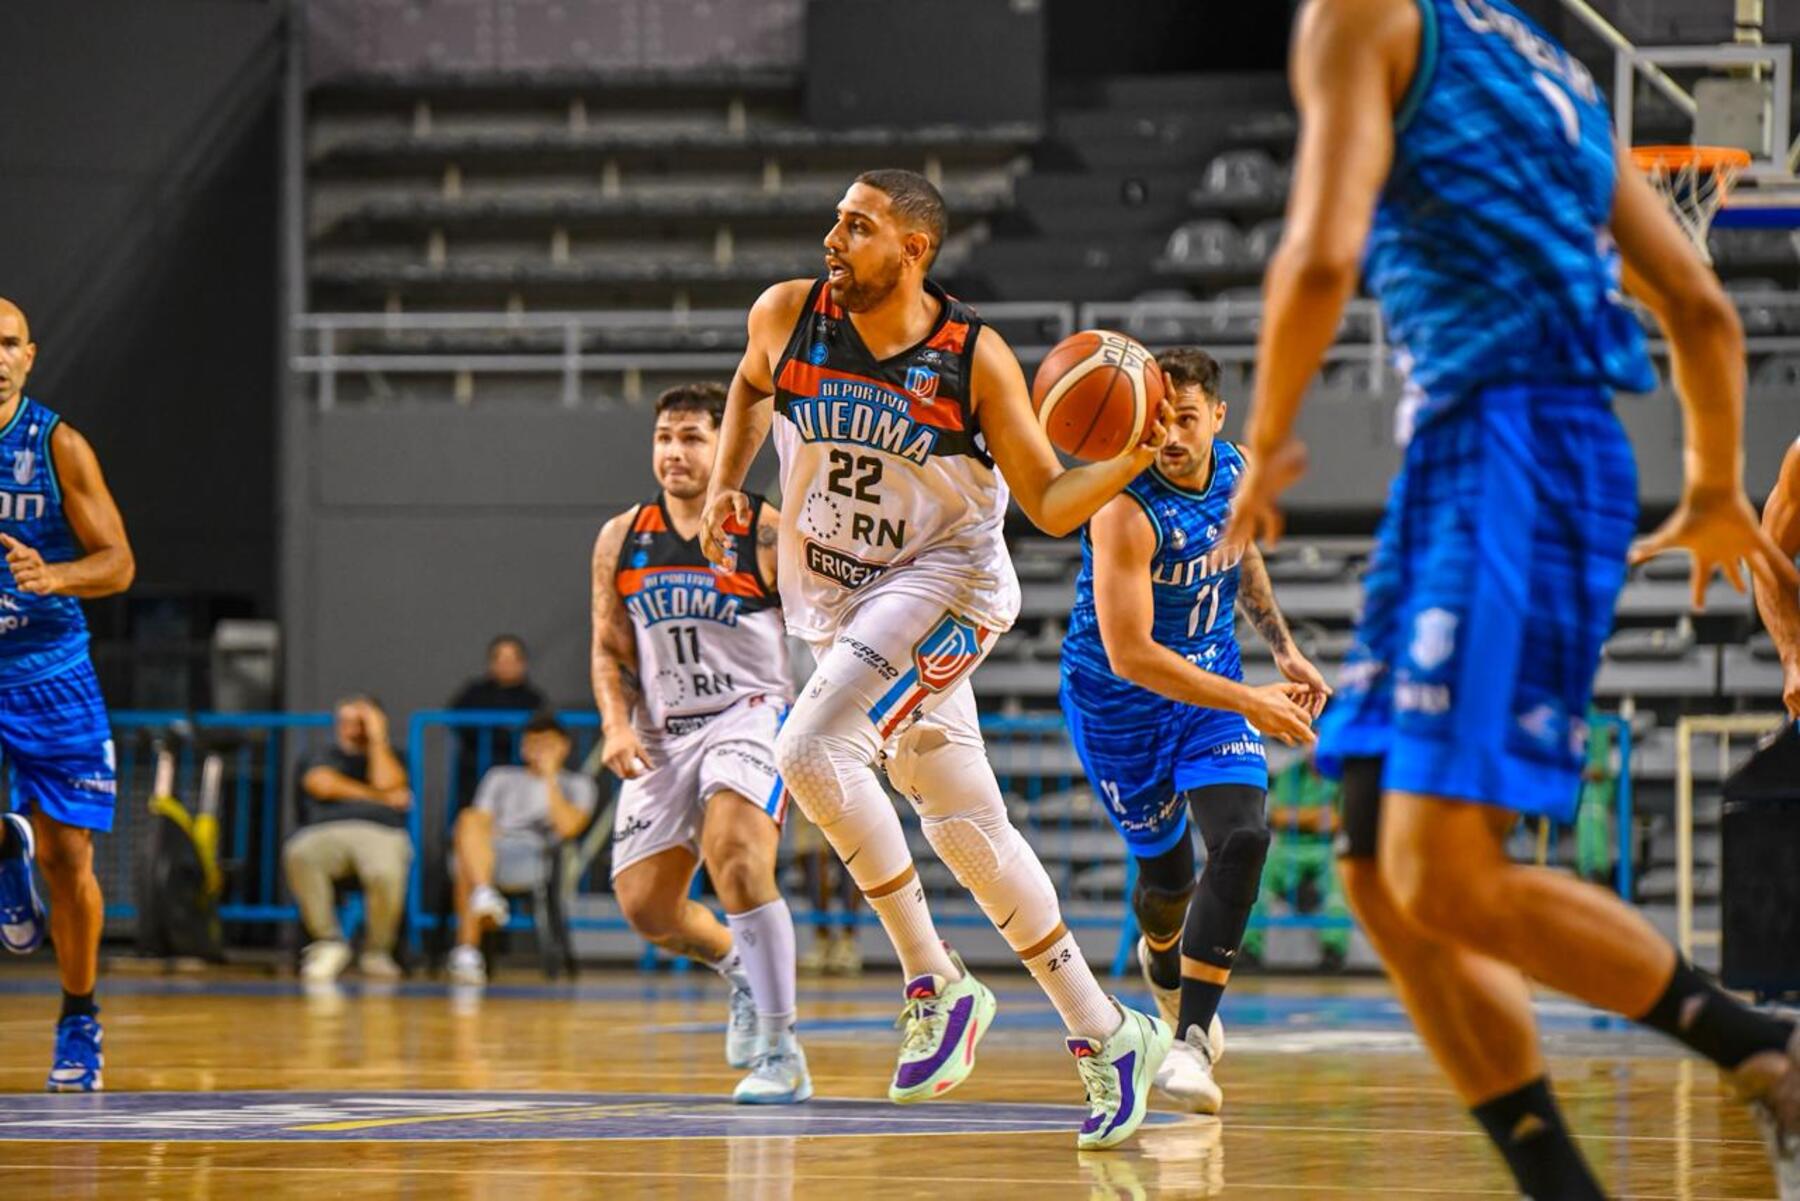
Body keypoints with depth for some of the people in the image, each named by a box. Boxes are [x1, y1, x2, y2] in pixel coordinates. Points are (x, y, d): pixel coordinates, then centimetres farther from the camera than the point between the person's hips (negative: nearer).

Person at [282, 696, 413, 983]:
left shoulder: (389, 756, 28)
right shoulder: (322, 757, 29)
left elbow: (387, 783, 4)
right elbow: (323, 785, 6)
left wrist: (376, 737, 12)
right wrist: (381, 797, 7)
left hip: (380, 832, -1)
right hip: (326, 832, 1)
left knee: (386, 873, -39)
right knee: (299, 854, -38)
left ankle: (377, 950, -12)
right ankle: (328, 941, -21)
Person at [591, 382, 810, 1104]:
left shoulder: (767, 536, -7)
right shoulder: (620, 541, 6)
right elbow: (611, 650, 13)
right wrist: (617, 723, -4)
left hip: (750, 714, -5)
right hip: (664, 732, 5)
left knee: (737, 862, -28)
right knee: (645, 906, 4)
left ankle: (782, 1052, -20)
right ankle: (739, 970, 37)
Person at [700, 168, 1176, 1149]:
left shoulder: (976, 359, -15)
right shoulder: (787, 316, -5)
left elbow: (1050, 504, -8)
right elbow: (753, 382, 20)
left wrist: (1132, 460, -26)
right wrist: (726, 481, 7)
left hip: (945, 584, -5)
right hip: (841, 600, 5)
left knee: (812, 748, -26)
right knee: (965, 827, 5)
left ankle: (937, 986, -12)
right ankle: (1107, 1035, 15)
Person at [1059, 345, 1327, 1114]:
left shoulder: (1234, 473, -6)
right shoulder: (1127, 509, -28)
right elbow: (1129, 654, -33)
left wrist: (1283, 649, 15)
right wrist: (1251, 704, -32)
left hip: (1211, 684, 4)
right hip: (1118, 702, -4)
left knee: (1242, 840, -18)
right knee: (1166, 867, 9)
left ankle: (1191, 1042, -16)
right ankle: (1163, 966, 48)